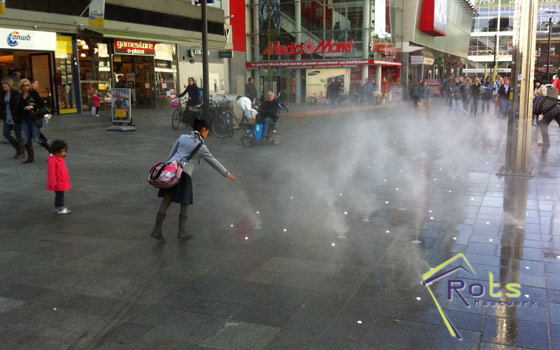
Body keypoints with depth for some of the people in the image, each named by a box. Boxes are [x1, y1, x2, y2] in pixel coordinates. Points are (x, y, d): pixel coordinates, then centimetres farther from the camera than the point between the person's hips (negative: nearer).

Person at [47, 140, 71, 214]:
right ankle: (60, 208, 4)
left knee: (60, 195, 17)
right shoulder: (52, 159, -20)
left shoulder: (60, 158, 10)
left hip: (62, 181, 9)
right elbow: (51, 172, -21)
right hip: (58, 183, -9)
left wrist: (65, 180, 24)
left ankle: (58, 207, 27)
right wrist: (53, 183, -20)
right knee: (60, 195, -4)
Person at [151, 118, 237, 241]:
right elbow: (213, 162, 5)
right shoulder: (201, 146, 1)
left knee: (166, 201, 5)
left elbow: (171, 154, 17)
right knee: (184, 204, 9)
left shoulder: (182, 137, 14)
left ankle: (157, 230, 3)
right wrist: (227, 173, 14)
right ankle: (182, 232, 14)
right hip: (183, 173, -5)